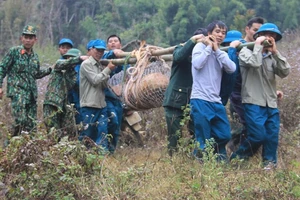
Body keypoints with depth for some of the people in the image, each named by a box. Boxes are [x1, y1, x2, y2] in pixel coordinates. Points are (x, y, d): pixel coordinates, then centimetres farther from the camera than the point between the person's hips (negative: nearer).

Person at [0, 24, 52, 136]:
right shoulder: (14, 52, -1)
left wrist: (50, 70, 15)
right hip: (17, 90, -6)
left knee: (31, 124, 4)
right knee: (20, 120, -21)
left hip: (31, 92, 6)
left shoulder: (35, 57, 15)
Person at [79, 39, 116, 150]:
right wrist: (108, 69, -8)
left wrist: (107, 75, -5)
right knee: (87, 133, -1)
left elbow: (104, 86, 13)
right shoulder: (86, 64, -5)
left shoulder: (101, 66, 15)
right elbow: (95, 80, -13)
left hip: (101, 105, 6)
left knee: (102, 133, 2)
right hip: (89, 105, -6)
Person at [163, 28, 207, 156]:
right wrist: (193, 40, -25)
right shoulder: (181, 49, 1)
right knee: (175, 136, -4)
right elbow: (179, 56, -24)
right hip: (175, 102, -3)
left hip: (193, 102, 4)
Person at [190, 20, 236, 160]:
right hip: (200, 100, -6)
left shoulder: (221, 53, 17)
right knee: (203, 140, -6)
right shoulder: (201, 46, 2)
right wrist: (209, 47, -6)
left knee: (224, 135, 7)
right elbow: (197, 64, -18)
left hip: (216, 101, 6)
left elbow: (232, 69, -2)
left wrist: (217, 50, -2)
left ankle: (219, 160, 26)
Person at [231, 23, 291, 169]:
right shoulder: (246, 51, 3)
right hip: (254, 103, -6)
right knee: (258, 135, -14)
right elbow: (254, 63, -20)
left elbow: (285, 72, -1)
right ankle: (238, 158, 3)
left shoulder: (272, 57, 16)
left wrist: (275, 52, -5)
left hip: (271, 104, 6)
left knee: (272, 136, 2)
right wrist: (258, 46, -6)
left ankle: (270, 163, 13)